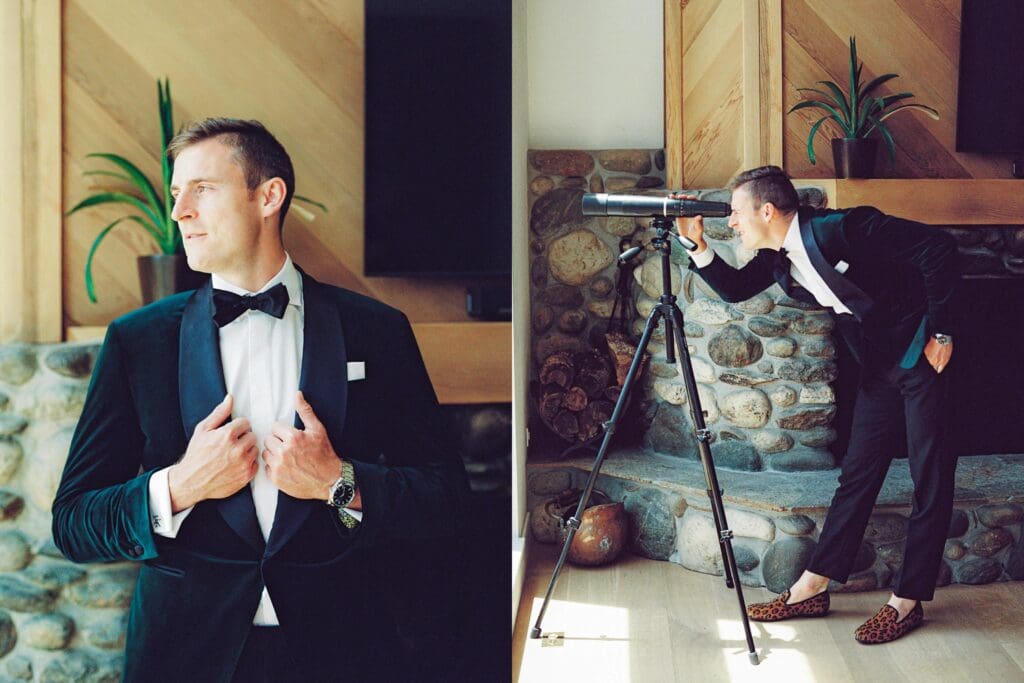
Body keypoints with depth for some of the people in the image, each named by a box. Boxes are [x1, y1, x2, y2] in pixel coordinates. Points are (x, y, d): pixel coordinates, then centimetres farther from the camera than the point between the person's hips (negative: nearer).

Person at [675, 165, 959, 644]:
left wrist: (941, 331, -19)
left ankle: (908, 601, 8)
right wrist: (697, 244, -3)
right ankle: (812, 589, 15)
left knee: (930, 478, 1)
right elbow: (735, 289, 12)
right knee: (857, 473, 10)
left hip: (924, 353, -8)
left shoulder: (842, 228, -25)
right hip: (880, 366, 8)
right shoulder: (776, 257, -1)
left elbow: (938, 247, -24)